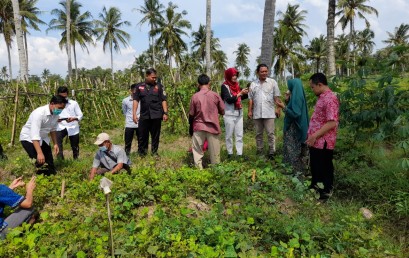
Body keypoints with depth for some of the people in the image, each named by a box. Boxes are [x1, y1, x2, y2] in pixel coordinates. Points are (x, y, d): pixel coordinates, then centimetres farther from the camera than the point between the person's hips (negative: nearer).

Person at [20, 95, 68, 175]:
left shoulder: (56, 114, -9)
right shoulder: (39, 113, -33)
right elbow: (34, 135, -39)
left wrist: (55, 144, 5)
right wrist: (39, 153, -45)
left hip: (42, 138, 7)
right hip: (29, 138, -7)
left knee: (50, 164, 5)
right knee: (40, 162, -23)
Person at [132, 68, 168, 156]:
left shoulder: (159, 86, 5)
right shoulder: (139, 86, 6)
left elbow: (163, 100, 3)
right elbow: (136, 100, 4)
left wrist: (165, 113, -5)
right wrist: (134, 114, -4)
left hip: (156, 115, 0)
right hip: (144, 115, 1)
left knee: (155, 136, 7)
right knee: (143, 136, 4)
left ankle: (154, 152, 18)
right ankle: (141, 153, 15)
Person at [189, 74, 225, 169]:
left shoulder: (195, 96, -7)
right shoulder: (215, 95, -5)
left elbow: (191, 114, -1)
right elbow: (222, 111, 2)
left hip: (199, 126, 0)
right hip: (213, 126, 1)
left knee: (197, 150, 9)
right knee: (214, 151, 10)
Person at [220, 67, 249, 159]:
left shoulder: (236, 85, 11)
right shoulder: (225, 86, -8)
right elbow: (229, 100, -18)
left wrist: (247, 93, 2)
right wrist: (240, 93, -22)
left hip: (239, 114, 6)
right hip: (229, 114, -6)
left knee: (239, 135, 5)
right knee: (229, 135, 4)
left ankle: (240, 154, 9)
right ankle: (230, 153, 12)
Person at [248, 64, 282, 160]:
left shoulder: (272, 82, 3)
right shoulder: (253, 84, 9)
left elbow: (276, 97, 1)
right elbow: (250, 99, 8)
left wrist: (278, 108, -7)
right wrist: (250, 111, 3)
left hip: (269, 113, -3)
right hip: (257, 113, 3)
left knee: (270, 133, -3)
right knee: (258, 134, 11)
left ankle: (272, 152, 5)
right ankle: (259, 151, 21)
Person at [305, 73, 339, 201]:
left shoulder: (330, 99, -20)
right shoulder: (322, 97, 11)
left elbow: (332, 123, -26)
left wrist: (315, 135, -24)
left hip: (323, 142, -9)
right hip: (316, 141, 9)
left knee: (325, 168, 6)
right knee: (314, 166, 21)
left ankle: (326, 192, 21)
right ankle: (314, 187, 36)